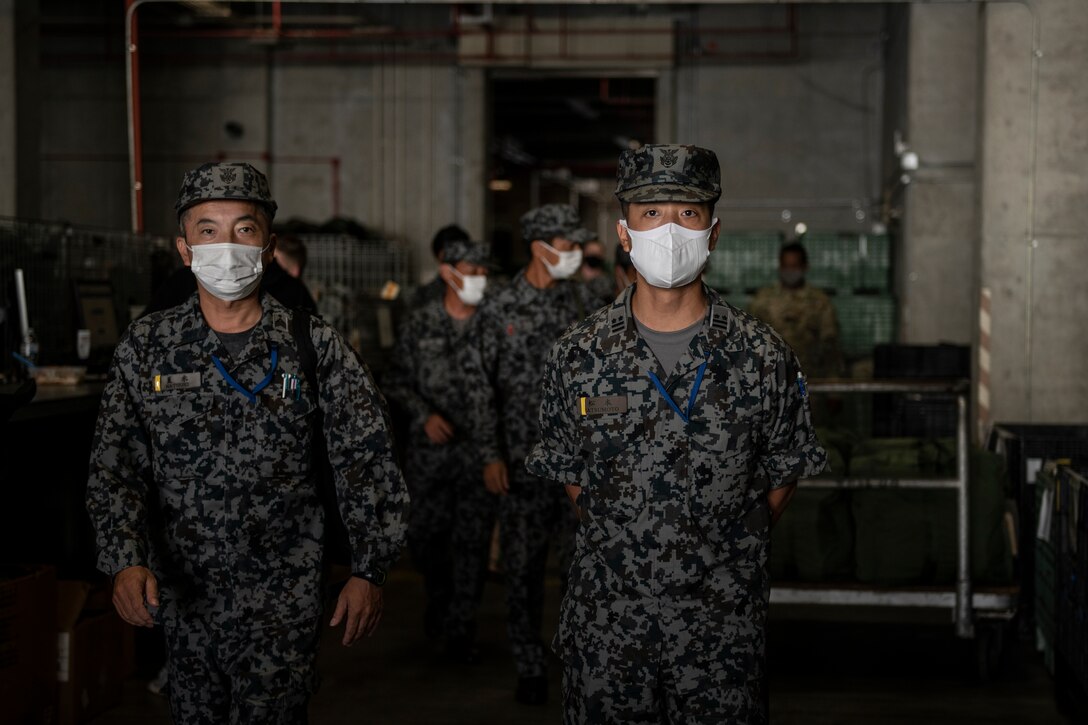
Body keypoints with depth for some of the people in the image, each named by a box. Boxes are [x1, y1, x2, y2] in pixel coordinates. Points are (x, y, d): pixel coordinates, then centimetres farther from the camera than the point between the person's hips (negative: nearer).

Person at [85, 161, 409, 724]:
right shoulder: (145, 346, 1)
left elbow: (367, 465, -1)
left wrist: (369, 571, -6)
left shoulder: (314, 348, -2)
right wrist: (125, 561, -16)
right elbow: (115, 467, -2)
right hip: (179, 593, 2)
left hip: (283, 598, -2)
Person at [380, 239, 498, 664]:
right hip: (429, 449, 1)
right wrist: (425, 414, -9)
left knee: (473, 541, -1)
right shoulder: (421, 323, 2)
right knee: (425, 534, 9)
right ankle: (438, 598, 37)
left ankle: (461, 628, 10)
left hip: (478, 445, -1)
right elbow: (396, 381, 6)